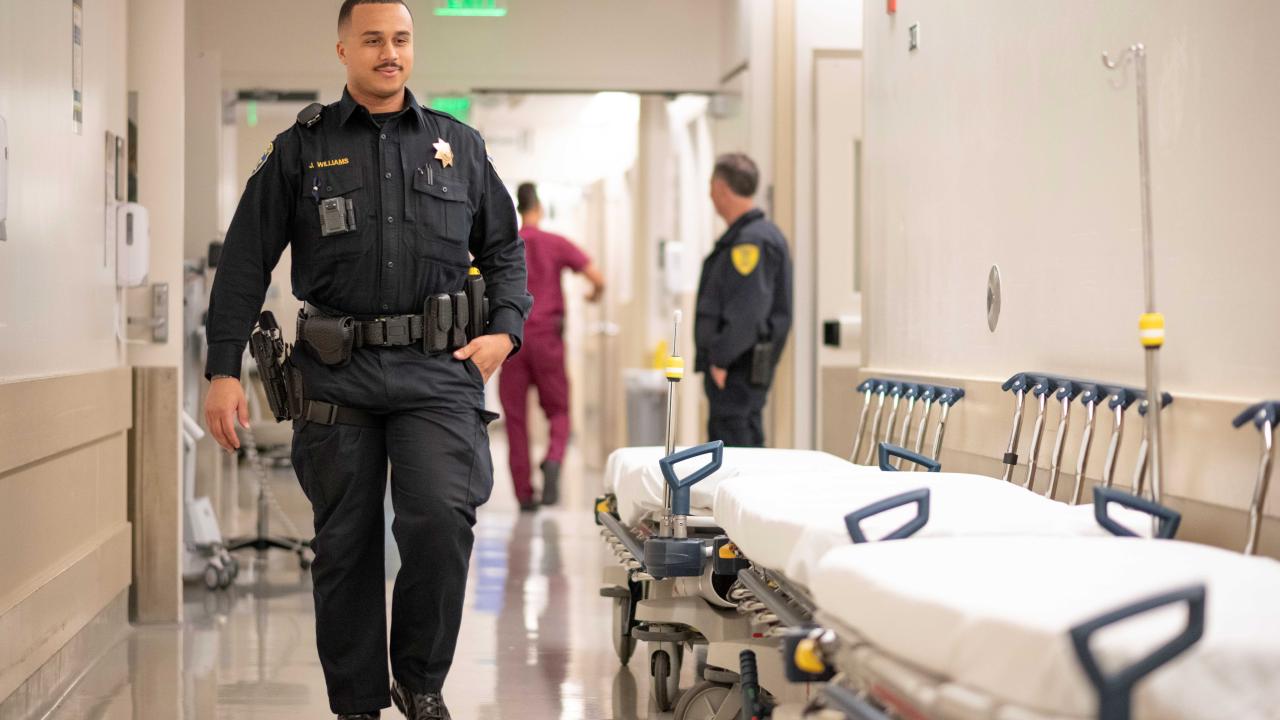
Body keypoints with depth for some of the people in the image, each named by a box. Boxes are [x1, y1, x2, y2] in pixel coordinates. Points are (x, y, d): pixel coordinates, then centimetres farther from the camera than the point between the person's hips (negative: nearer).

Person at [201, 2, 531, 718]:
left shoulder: (460, 146, 13)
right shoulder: (302, 149, 7)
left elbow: (505, 248, 20)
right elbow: (246, 262, 6)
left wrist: (505, 329, 4)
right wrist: (224, 369, 0)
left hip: (437, 370, 0)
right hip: (338, 373, 0)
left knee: (442, 520, -17)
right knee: (346, 545, 5)